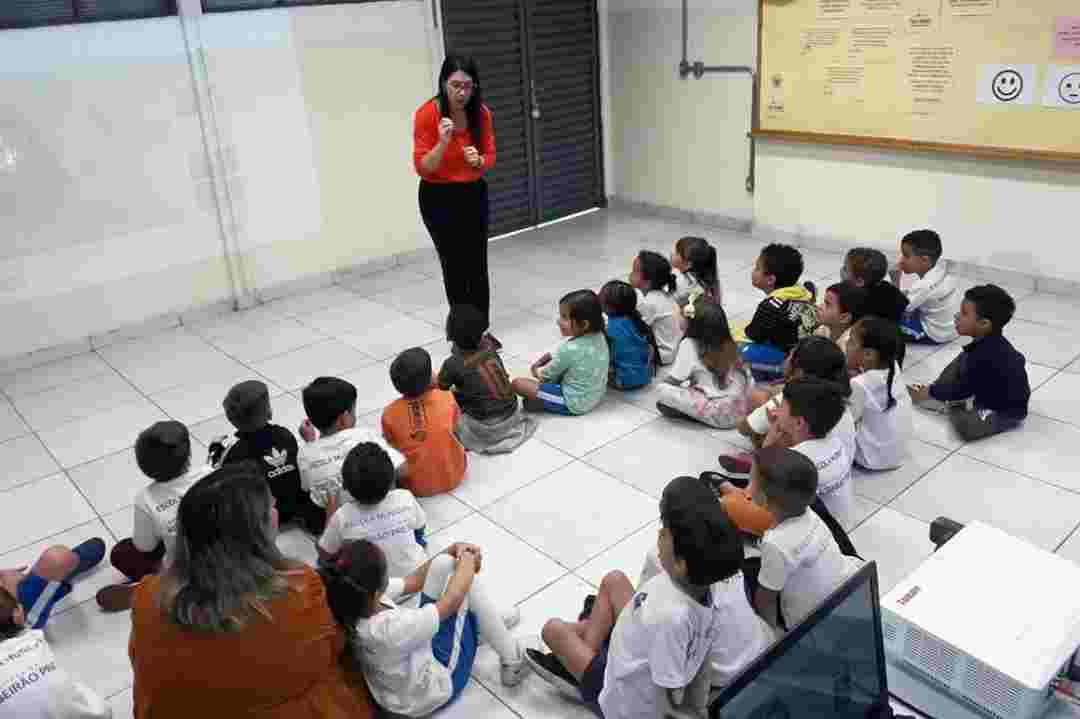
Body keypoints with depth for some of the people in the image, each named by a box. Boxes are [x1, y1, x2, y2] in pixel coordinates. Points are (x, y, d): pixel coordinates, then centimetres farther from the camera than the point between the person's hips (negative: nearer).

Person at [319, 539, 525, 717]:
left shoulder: (352, 601, -20)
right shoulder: (388, 629, -44)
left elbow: (413, 581, -4)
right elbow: (452, 600, -29)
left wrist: (454, 548, -13)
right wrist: (468, 560, -11)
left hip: (417, 658, 7)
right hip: (433, 691, -7)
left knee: (444, 564, -1)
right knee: (470, 582, -11)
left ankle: (484, 624, 27)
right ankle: (512, 663, 9)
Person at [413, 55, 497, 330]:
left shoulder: (482, 113, -5)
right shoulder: (427, 114, -17)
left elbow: (490, 157, 4)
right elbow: (423, 168, -16)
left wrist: (479, 161, -19)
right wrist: (443, 142, -32)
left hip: (474, 196, 3)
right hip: (438, 198, -3)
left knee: (478, 267, 2)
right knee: (454, 267, 4)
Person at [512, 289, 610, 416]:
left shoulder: (569, 349, -28)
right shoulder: (600, 336, -7)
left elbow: (546, 375, -10)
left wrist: (536, 371, 11)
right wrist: (547, 356, 10)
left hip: (574, 404, -8)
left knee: (517, 383, -11)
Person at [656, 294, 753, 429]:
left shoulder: (689, 345, -10)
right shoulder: (729, 343, 5)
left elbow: (673, 381, -4)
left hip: (720, 414, -7)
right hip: (744, 407, 7)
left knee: (662, 390, -8)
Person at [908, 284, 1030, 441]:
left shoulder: (984, 356, -34)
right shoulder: (991, 342, -7)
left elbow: (963, 390, -22)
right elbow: (1018, 359, 13)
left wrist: (929, 393, -8)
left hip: (1007, 411, -10)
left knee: (966, 426, -34)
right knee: (963, 360, 14)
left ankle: (955, 408, -1)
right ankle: (938, 393, 12)